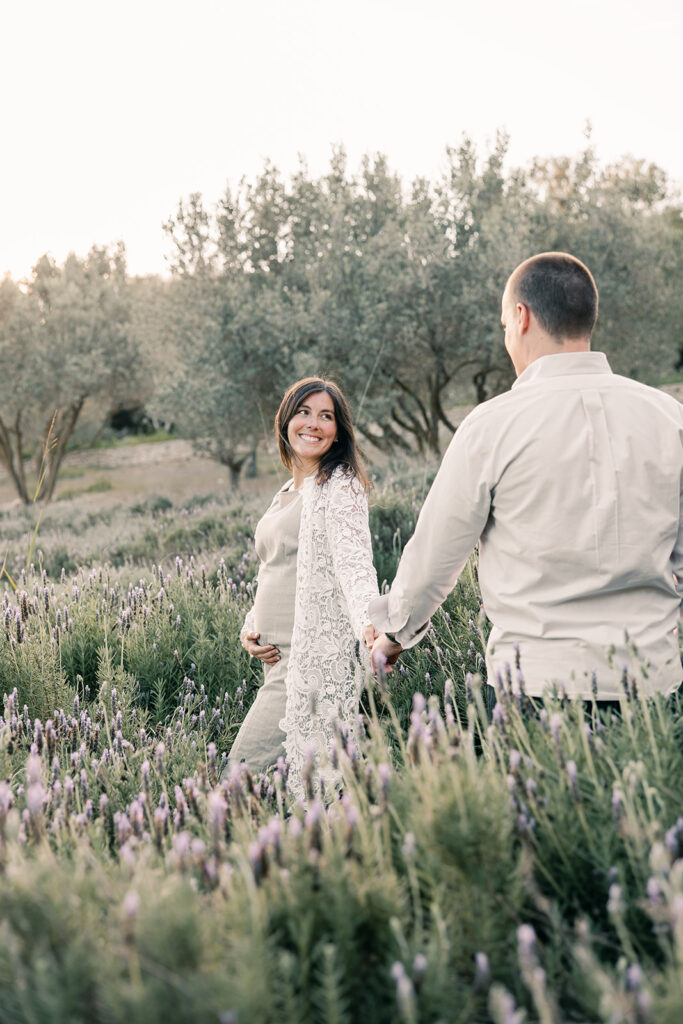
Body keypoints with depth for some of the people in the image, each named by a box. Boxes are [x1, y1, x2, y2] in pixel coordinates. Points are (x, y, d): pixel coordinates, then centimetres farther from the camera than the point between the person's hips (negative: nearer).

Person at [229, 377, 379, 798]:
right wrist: (250, 628, 10)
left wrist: (369, 624, -38)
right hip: (278, 657, 8)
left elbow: (353, 560, -20)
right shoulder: (287, 493, 21)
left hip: (315, 657, -8)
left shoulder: (339, 485, -5)